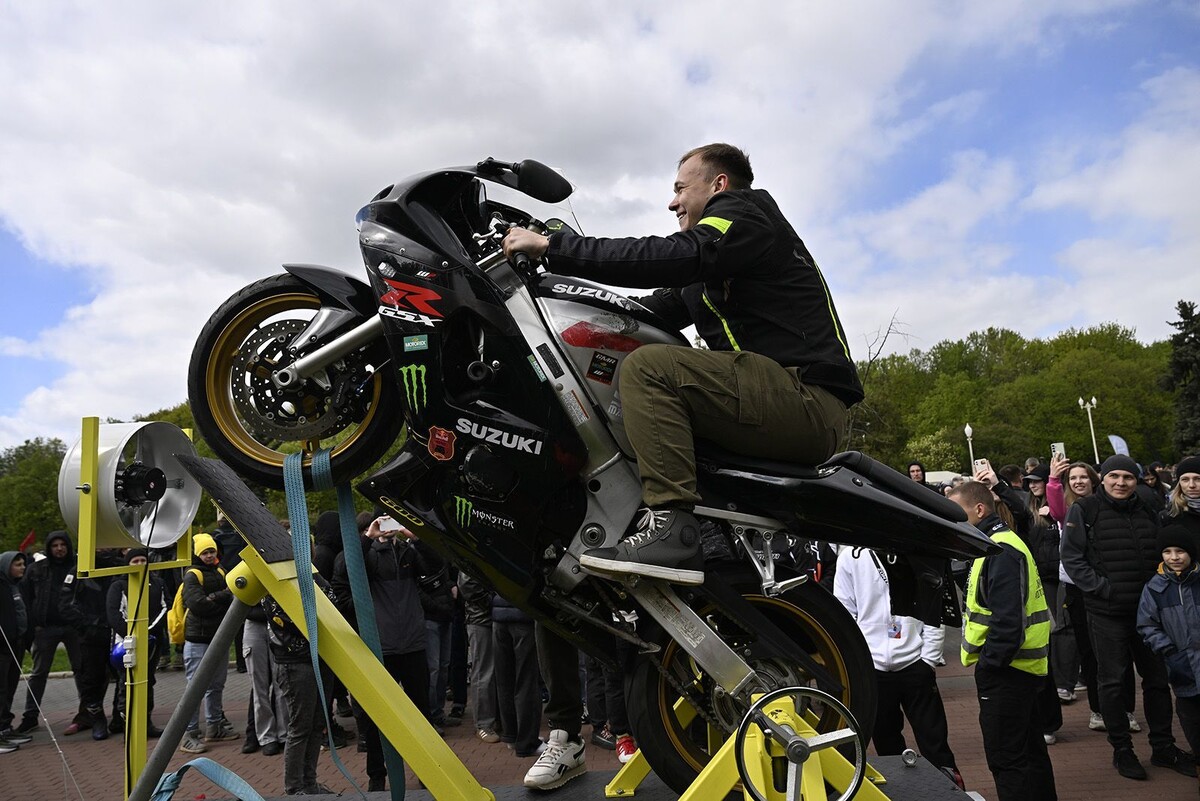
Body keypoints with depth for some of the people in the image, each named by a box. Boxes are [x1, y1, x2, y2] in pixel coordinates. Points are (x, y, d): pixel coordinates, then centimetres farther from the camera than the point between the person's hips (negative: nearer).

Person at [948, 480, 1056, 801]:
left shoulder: (1000, 551, -19)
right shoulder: (1001, 543, 14)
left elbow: (1007, 621, -26)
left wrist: (986, 664, -17)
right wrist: (989, 661, 12)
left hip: (1005, 671, -11)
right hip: (1023, 668, 11)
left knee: (1006, 759, -2)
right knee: (1030, 750, 21)